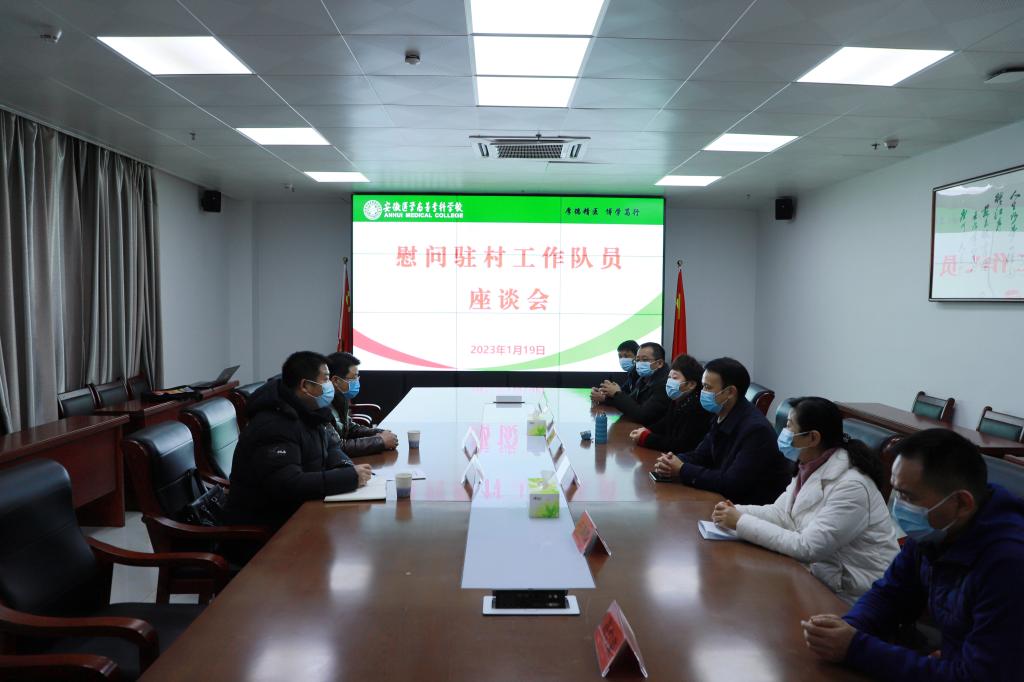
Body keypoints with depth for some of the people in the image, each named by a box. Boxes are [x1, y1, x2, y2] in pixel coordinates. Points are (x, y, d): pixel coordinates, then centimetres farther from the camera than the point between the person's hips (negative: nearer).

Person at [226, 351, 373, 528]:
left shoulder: (308, 413, 3)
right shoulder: (273, 427, -24)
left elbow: (330, 447, 13)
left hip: (298, 509, 8)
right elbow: (288, 485, -32)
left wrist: (346, 467, -10)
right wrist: (350, 476, -28)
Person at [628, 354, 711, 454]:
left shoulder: (697, 408, -22)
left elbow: (682, 445, -27)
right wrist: (647, 431, -7)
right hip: (671, 454, 8)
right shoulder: (678, 400, 5)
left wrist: (645, 438, -22)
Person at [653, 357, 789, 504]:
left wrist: (683, 471, -19)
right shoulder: (721, 417, 2)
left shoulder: (755, 428, -24)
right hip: (729, 498, 7)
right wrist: (673, 462, -11)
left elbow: (731, 483, -26)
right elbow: (700, 455, 10)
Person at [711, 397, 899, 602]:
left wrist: (742, 523, -24)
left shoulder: (850, 486, -26)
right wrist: (737, 511, -13)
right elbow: (781, 512, 5)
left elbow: (806, 547, -26)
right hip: (824, 573, 7)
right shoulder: (810, 468, 1)